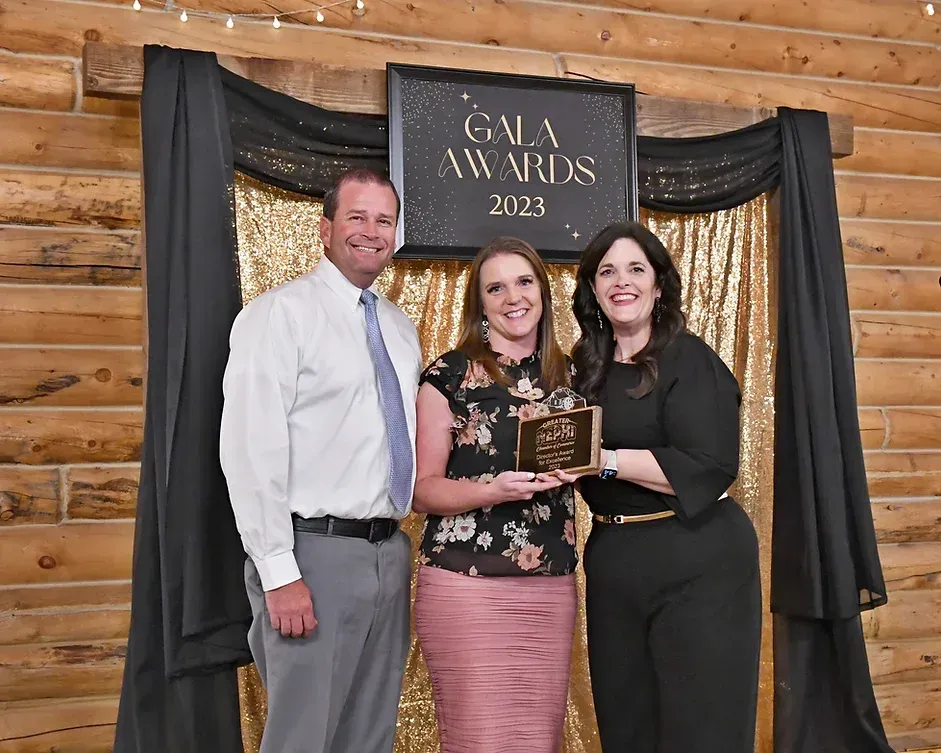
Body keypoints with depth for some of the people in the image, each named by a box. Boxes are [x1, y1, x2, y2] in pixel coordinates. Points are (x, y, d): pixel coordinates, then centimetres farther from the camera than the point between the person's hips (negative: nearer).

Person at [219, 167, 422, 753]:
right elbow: (252, 450, -14)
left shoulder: (401, 329, 15)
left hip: (389, 551, 7)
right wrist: (279, 574, -19)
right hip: (315, 554, -7)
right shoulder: (280, 314, -8)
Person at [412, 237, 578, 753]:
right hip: (467, 588, -4)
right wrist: (494, 491, -19)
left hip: (551, 587, 4)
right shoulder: (449, 375, -2)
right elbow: (422, 489, -3)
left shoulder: (565, 373, 12)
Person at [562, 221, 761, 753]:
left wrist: (607, 460, -22)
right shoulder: (590, 369, 12)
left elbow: (711, 469, -19)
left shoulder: (689, 360, -8)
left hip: (697, 564, -6)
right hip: (611, 564, 7)